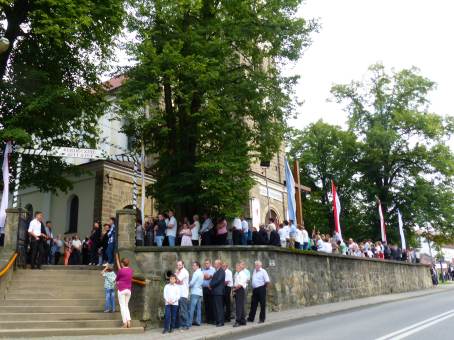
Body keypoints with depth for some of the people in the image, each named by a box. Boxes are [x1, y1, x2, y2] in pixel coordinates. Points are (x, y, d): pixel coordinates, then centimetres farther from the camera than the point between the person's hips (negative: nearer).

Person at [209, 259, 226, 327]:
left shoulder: (221, 271, -9)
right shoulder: (216, 272, 20)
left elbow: (218, 280, -18)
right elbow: (213, 280, 18)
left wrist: (211, 285, -9)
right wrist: (210, 285, -1)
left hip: (219, 291, -9)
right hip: (214, 292, 9)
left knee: (219, 307, -6)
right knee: (215, 307, 9)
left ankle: (221, 322, -3)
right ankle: (217, 321, 15)